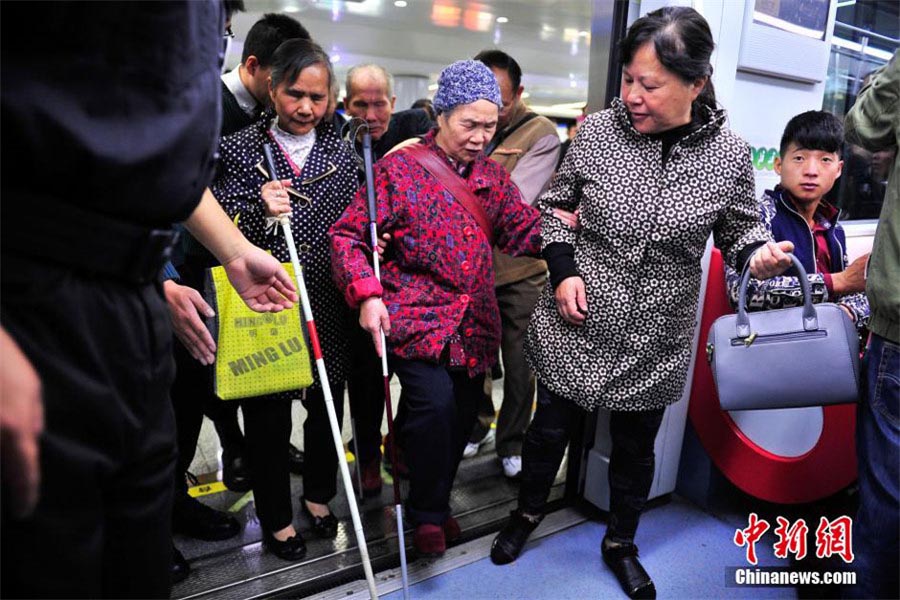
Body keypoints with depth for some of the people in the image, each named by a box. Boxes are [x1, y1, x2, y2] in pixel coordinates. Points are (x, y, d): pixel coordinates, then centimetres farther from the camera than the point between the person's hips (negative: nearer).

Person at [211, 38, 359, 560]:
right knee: (268, 414, 8)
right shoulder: (239, 149, -2)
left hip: (328, 307, 3)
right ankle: (276, 515, 29)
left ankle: (319, 494, 39)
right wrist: (259, 210, -22)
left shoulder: (341, 153, 6)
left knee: (327, 404, 15)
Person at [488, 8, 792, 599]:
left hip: (656, 339, 0)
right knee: (551, 428, 16)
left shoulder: (729, 154, -9)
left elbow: (740, 228, 6)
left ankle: (621, 544, 45)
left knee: (636, 446, 18)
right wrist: (563, 270, -9)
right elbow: (556, 204, 4)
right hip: (576, 323, 0)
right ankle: (529, 512, 46)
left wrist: (762, 253, -16)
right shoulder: (597, 131, -10)